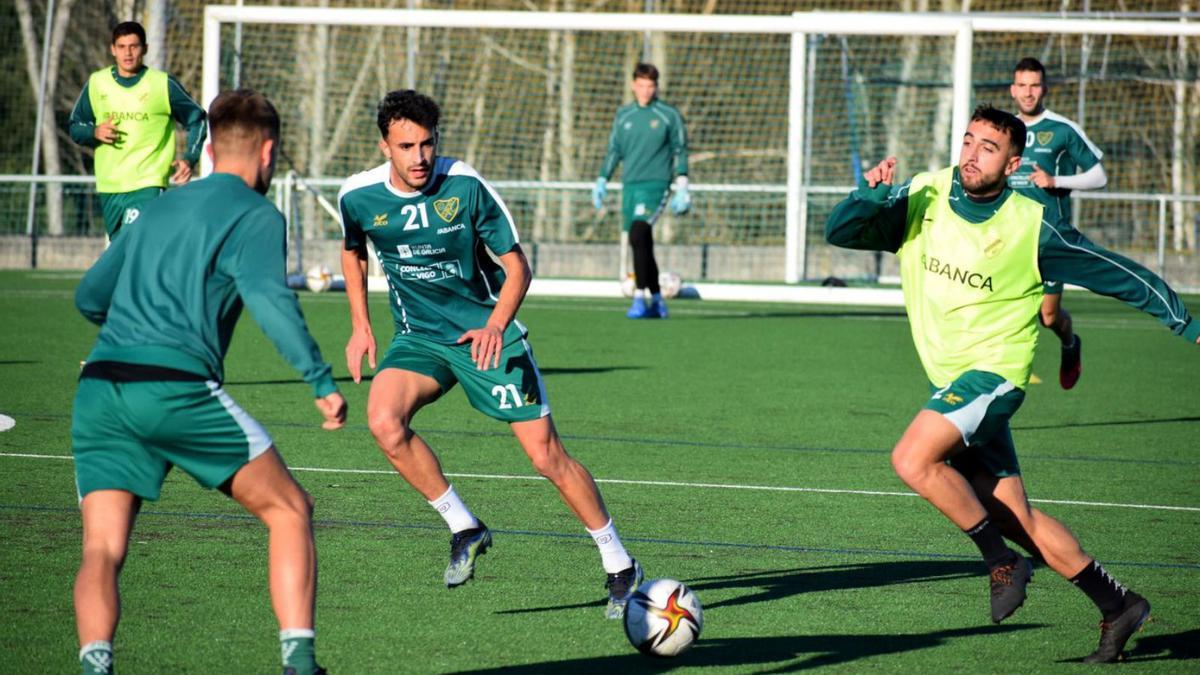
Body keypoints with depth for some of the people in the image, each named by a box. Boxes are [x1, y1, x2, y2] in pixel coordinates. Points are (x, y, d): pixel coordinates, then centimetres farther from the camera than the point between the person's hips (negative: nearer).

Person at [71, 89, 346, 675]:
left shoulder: (157, 209, 26)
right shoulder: (255, 215, 7)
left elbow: (88, 298, 33)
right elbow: (269, 297, -12)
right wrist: (321, 382, -14)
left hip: (98, 388, 5)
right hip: (177, 386, -5)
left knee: (101, 550, 1)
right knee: (289, 511, 9)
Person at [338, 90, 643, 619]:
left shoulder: (465, 186, -17)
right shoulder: (359, 197, -9)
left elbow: (516, 264, -9)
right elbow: (353, 251, 15)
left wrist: (496, 325, -25)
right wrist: (360, 326, 9)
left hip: (484, 333, -2)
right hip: (418, 337, 2)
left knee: (546, 456, -6)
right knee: (384, 420, -27)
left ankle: (619, 566, 11)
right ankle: (464, 529, -9)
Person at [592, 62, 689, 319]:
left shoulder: (669, 115, 1)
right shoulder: (623, 115, 13)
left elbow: (680, 152, 3)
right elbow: (614, 151, 20)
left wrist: (682, 188, -3)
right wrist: (602, 180, 13)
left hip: (655, 184, -5)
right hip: (630, 185, 5)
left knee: (638, 234, -22)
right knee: (640, 243, 8)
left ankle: (640, 297, -21)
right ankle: (657, 300, 19)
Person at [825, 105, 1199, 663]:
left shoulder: (1032, 226, -10)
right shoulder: (922, 199, 0)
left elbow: (1115, 273, -1)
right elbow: (841, 232, -3)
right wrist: (870, 195, -23)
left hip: (993, 370, -5)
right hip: (951, 380, 5)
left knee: (913, 459, -25)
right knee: (1016, 514, 6)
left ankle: (1002, 563, -10)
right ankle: (1117, 607, 17)